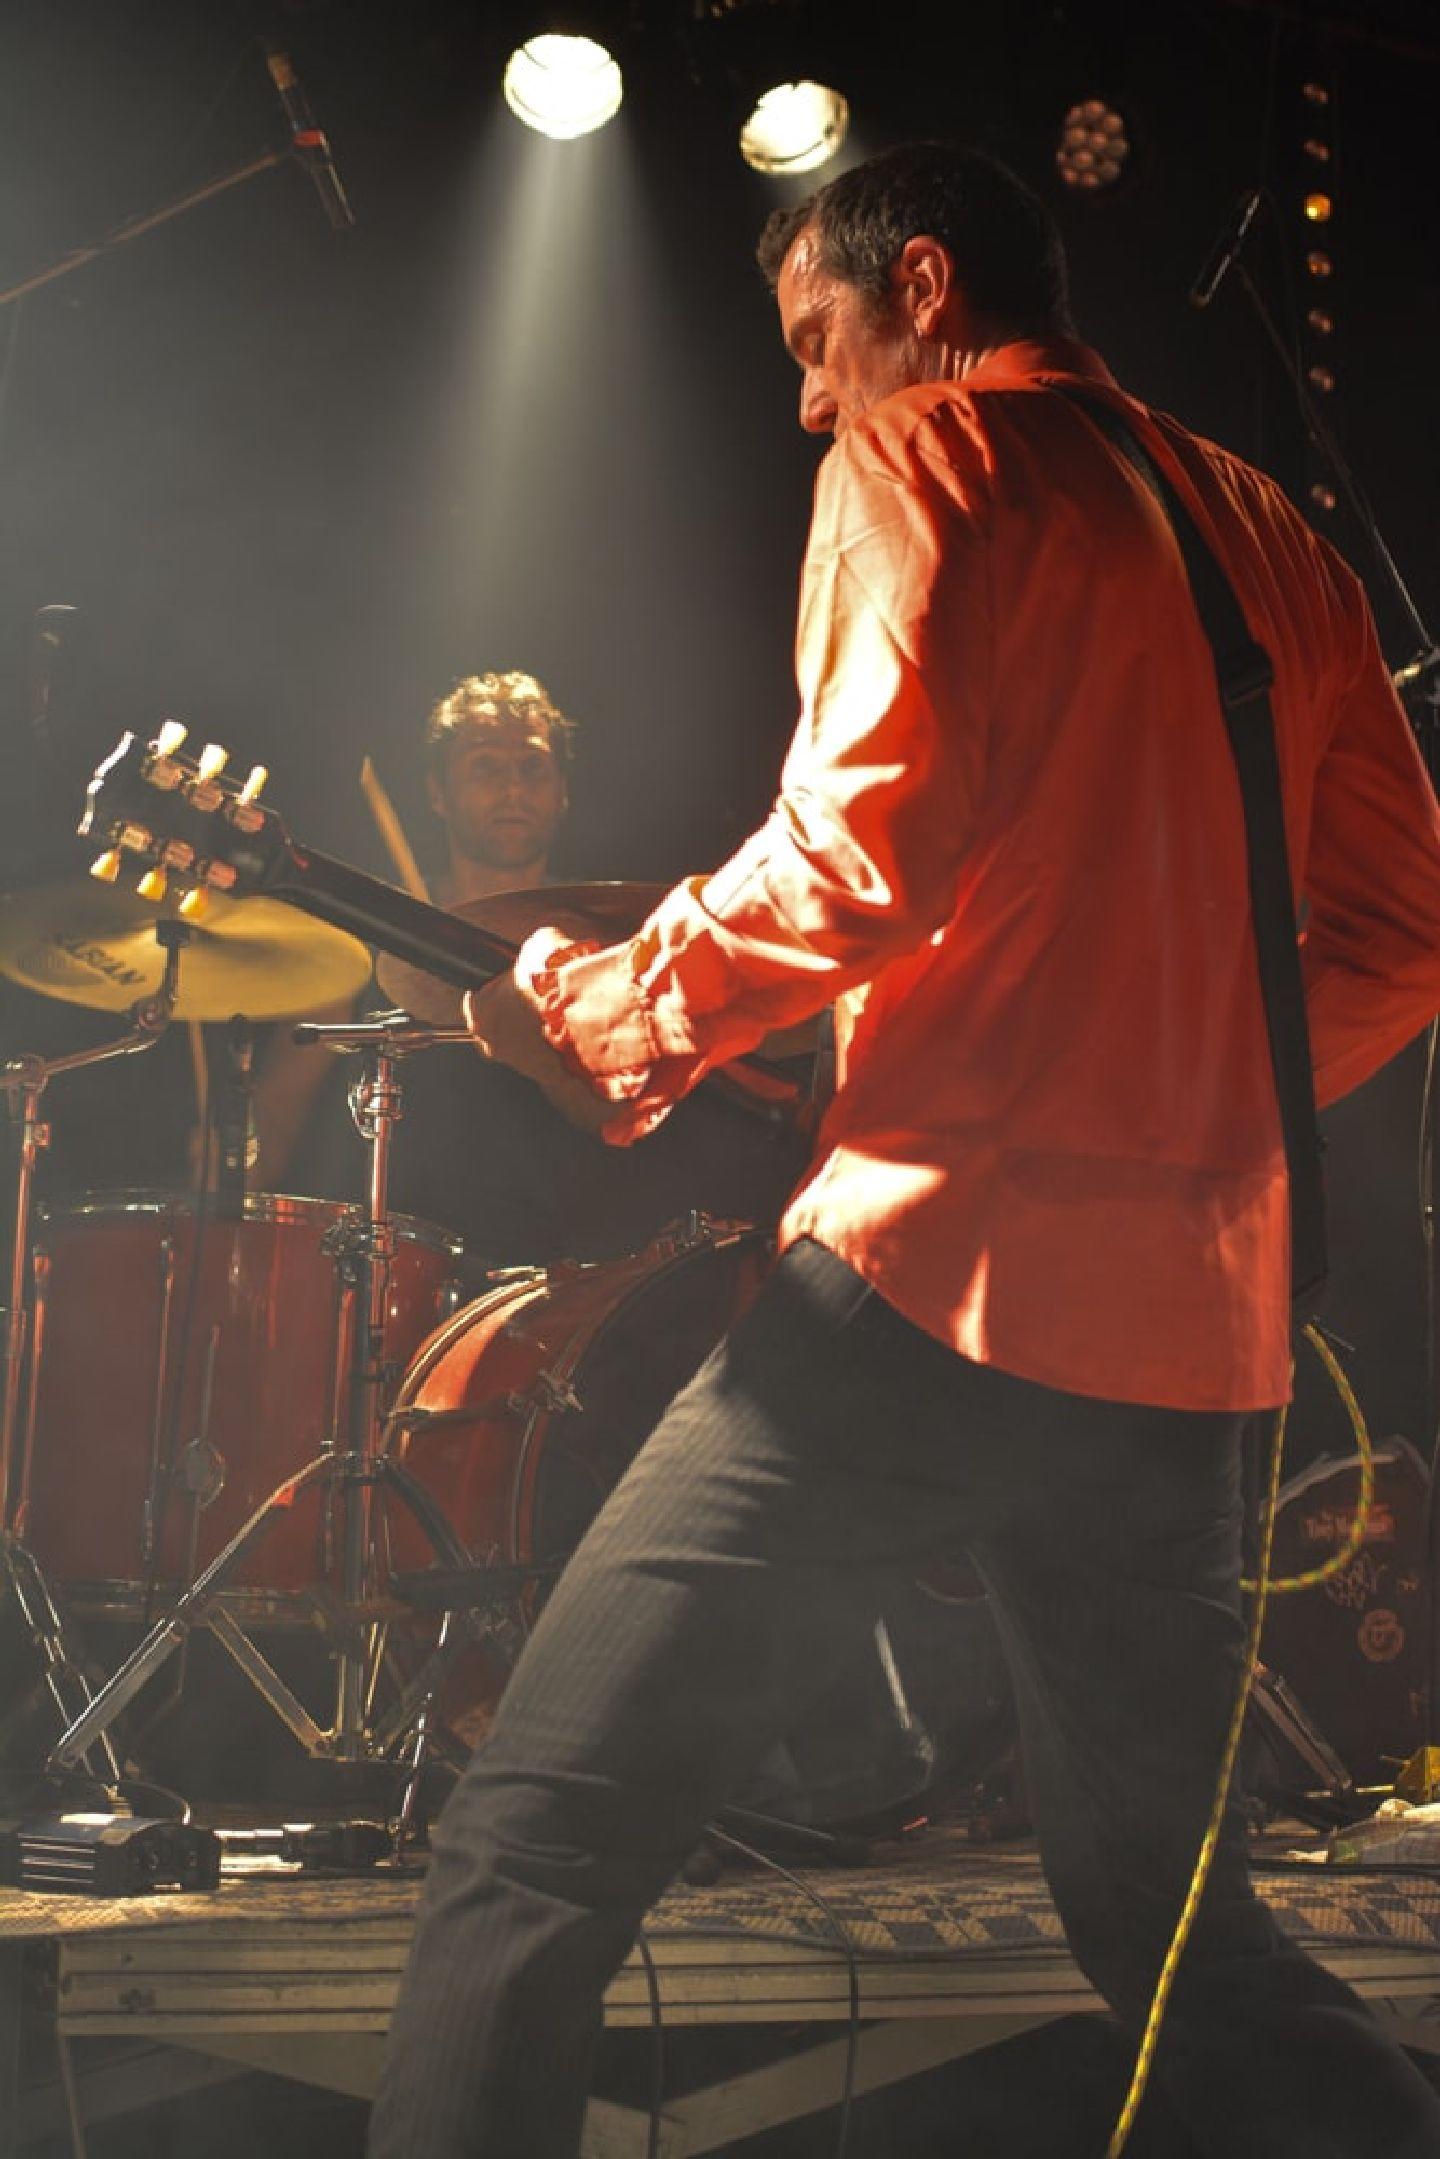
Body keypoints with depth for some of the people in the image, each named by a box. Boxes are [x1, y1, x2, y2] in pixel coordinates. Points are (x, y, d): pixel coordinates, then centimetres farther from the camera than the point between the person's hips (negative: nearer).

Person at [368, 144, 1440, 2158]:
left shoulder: (925, 456, 1)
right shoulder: (1266, 532, 21)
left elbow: (870, 844, -14)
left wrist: (605, 1012, -2)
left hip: (945, 1263, -7)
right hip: (1194, 1323, 8)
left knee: (528, 1858, -6)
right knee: (1172, 1915, 21)